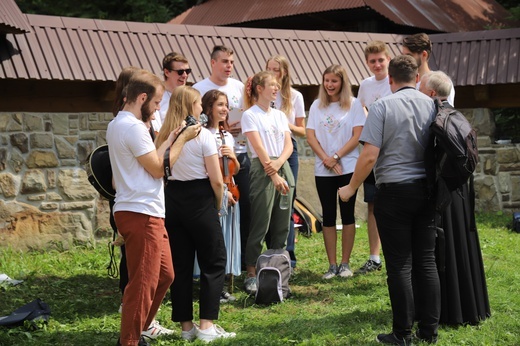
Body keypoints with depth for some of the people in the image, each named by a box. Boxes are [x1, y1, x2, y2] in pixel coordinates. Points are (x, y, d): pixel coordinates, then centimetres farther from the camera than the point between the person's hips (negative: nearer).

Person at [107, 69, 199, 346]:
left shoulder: (117, 125, 16)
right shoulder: (133, 127, -16)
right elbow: (158, 169, -13)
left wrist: (169, 140, 14)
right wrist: (181, 140, -4)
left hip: (144, 213, 11)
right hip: (141, 215, -11)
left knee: (164, 275, 17)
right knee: (143, 283, -6)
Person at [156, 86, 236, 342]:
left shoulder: (164, 137, 6)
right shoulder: (203, 135, -10)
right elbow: (216, 180, -12)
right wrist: (218, 204, 4)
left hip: (172, 200, 5)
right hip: (200, 201, -5)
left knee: (180, 264, 11)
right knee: (214, 262, 5)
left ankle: (186, 326, 15)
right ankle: (207, 326, -1)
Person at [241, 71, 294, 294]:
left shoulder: (280, 115, 17)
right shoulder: (250, 115, -3)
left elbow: (288, 145, 8)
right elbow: (259, 148, -11)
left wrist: (278, 163, -12)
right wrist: (273, 175, -17)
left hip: (283, 168, 6)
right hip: (262, 171, -6)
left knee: (281, 226, 7)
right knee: (260, 225, -7)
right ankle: (251, 274, -2)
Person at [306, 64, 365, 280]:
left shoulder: (353, 104, -1)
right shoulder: (317, 106, 8)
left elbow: (357, 135, -7)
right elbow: (310, 136, 2)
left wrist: (336, 157, -14)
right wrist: (326, 159, -11)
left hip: (348, 167, -2)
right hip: (323, 169, 3)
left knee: (347, 214, 1)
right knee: (328, 216, 4)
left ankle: (345, 263, 8)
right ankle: (332, 265, 8)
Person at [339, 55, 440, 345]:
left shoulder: (383, 107, -9)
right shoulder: (432, 105, 3)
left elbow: (370, 155, -13)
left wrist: (351, 188, -1)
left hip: (394, 191, -4)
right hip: (426, 190, 4)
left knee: (400, 265, 1)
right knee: (427, 261, 10)